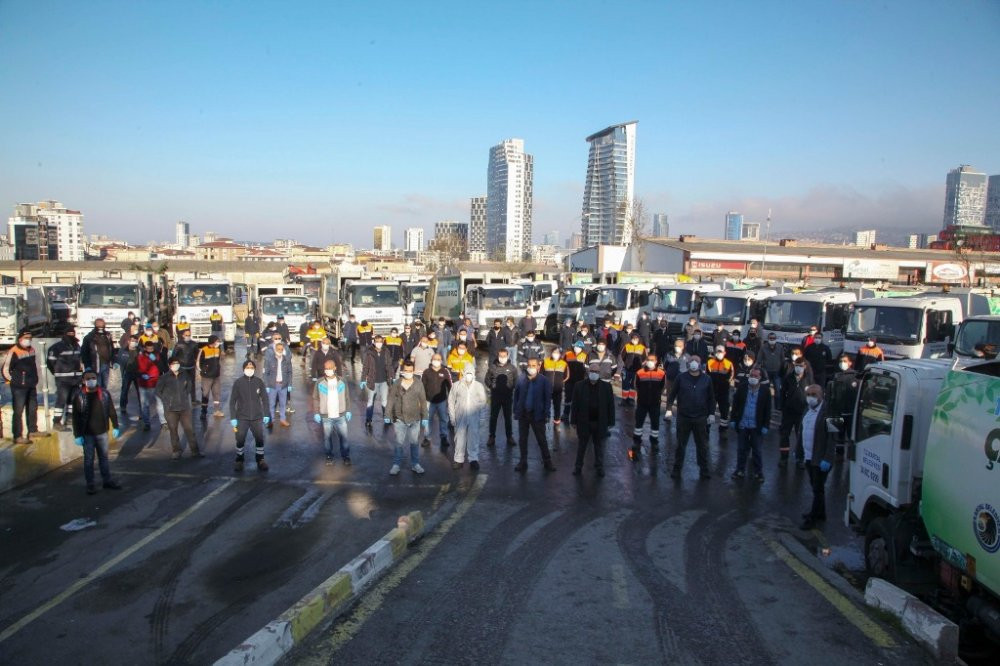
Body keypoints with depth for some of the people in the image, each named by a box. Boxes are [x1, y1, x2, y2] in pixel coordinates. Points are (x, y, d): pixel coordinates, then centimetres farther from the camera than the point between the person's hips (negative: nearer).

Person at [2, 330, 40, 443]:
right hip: (19, 387, -8)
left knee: (33, 409, 17)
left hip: (31, 386, 8)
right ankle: (17, 437, -2)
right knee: (18, 411, -5)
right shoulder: (13, 352, -14)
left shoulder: (32, 350, 10)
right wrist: (12, 380, -5)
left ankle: (33, 431, 31)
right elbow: (5, 369, -10)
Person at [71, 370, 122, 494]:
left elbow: (111, 411, 6)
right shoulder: (79, 396, -9)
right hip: (87, 434, -3)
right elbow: (76, 417, -7)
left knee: (104, 457, 14)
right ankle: (90, 484, 15)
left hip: (102, 432, 3)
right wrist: (77, 435, -9)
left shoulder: (104, 394, -2)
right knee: (88, 459, 6)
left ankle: (107, 480, 24)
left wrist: (115, 427, 6)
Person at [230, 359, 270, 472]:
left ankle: (260, 460, 21)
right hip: (242, 417, -1)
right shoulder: (238, 382, -6)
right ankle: (239, 460, 22)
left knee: (260, 439, 4)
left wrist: (266, 414, 1)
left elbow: (265, 399, 4)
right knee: (240, 440, 1)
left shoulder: (259, 382, -3)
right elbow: (232, 401, -2)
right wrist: (233, 417, -5)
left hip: (257, 417, 1)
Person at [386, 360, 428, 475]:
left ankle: (415, 464, 22)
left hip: (415, 419, 1)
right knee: (399, 443, 4)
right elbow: (391, 400, 3)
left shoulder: (418, 385, -3)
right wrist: (388, 416, 3)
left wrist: (424, 417, 2)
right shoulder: (396, 384, -3)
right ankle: (396, 465, 15)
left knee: (414, 442, 10)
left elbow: (423, 402, 2)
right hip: (399, 419, -1)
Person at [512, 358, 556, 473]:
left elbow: (547, 398, -6)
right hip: (523, 414, 3)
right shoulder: (521, 379, -2)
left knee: (542, 439, 7)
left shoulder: (543, 380, -9)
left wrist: (546, 414, -11)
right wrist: (516, 410, 1)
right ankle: (523, 462, 22)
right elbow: (516, 395, 5)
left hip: (537, 414, -3)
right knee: (522, 439, 11)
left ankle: (547, 462, 18)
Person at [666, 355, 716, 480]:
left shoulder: (706, 379, 1)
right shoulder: (681, 378, -2)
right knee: (681, 444, 9)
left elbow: (711, 398, 6)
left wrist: (712, 413, 2)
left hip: (701, 418, 1)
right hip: (683, 417, -1)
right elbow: (673, 393, 1)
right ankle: (677, 468, 20)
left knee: (702, 445, 10)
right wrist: (669, 405, -9)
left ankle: (704, 469, 22)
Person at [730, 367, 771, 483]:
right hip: (742, 425, 2)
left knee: (756, 450, 8)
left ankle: (758, 472, 19)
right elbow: (735, 404, 3)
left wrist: (765, 426, -6)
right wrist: (734, 419, 1)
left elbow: (767, 410, -4)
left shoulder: (765, 392, -7)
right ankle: (740, 470, 22)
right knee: (741, 449, 11)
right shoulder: (742, 388, -2)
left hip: (756, 426, -2)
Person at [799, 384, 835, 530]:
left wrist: (827, 459, -22)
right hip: (809, 456, 7)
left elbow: (832, 436, -20)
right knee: (815, 487, 19)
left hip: (821, 459, -7)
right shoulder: (808, 409, 7)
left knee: (818, 488, 3)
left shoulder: (827, 411, -18)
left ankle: (814, 518, 13)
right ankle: (820, 513, 33)